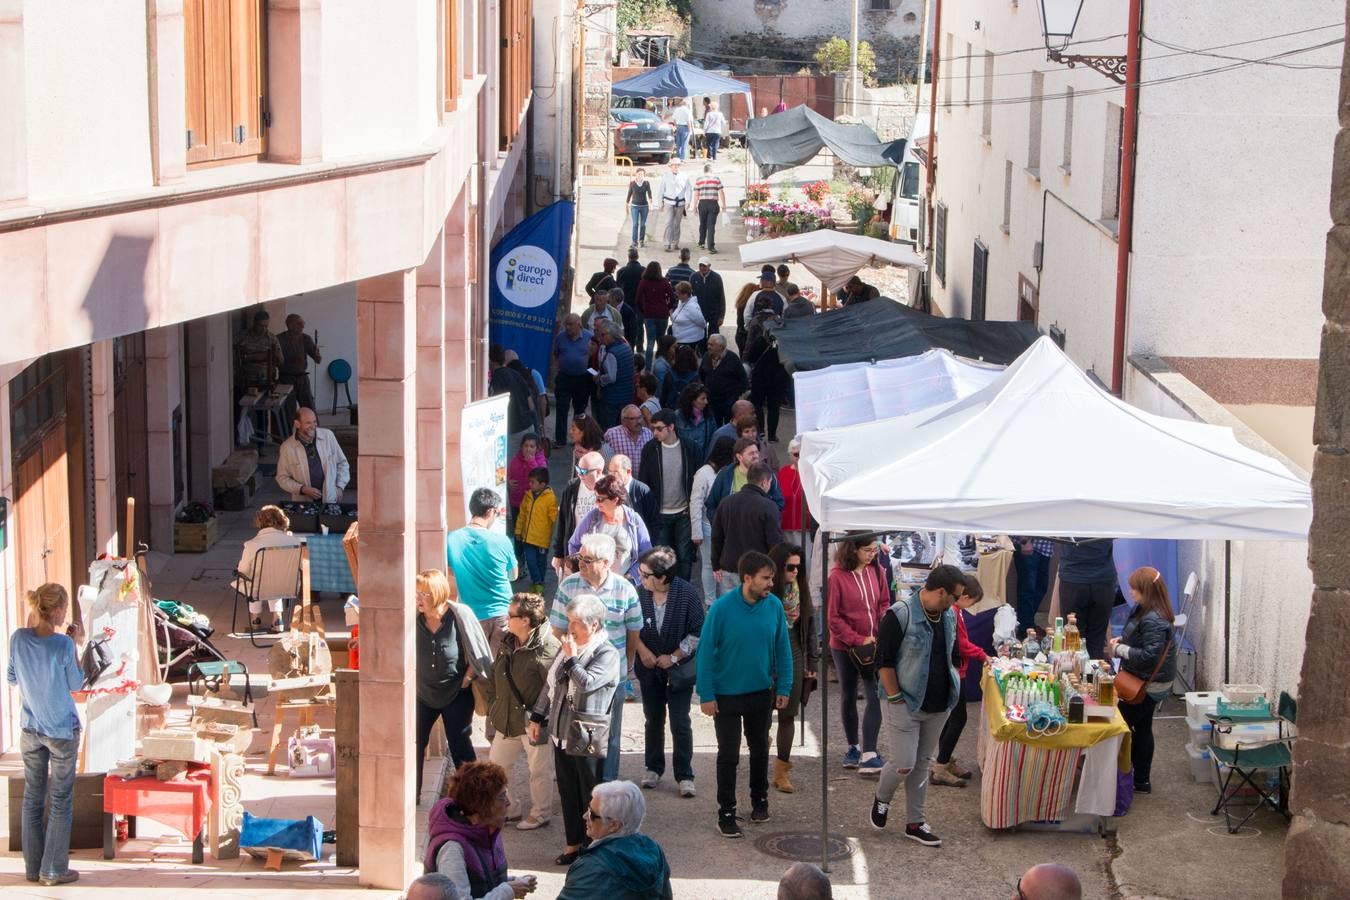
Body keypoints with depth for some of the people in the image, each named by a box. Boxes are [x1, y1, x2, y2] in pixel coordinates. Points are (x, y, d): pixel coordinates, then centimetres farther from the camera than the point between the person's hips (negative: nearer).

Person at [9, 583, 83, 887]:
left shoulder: (18, 638, -8)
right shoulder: (62, 645, -20)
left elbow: (11, 678, 7)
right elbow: (77, 685, -7)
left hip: (30, 730, 4)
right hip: (62, 731, -4)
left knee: (32, 798, 14)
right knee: (60, 802, 6)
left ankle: (33, 867, 20)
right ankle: (53, 870, 10)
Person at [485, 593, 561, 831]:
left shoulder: (547, 648, -23)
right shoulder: (508, 643, 3)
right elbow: (493, 676, 16)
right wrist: (493, 706, 12)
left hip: (534, 722, -8)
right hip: (506, 720, 8)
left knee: (539, 770, 10)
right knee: (495, 767, 16)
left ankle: (540, 813, 29)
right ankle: (509, 808, 34)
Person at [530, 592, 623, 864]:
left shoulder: (607, 654, -14)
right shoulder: (568, 645, 9)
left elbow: (586, 683, -28)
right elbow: (549, 684, 17)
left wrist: (571, 658, -21)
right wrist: (537, 717, 18)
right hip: (562, 732, 7)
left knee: (590, 794, 4)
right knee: (567, 791, 14)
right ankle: (574, 842, 26)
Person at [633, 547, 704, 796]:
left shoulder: (686, 594, -19)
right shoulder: (639, 594, -13)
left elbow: (698, 632, -12)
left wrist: (674, 657, -13)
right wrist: (643, 650, -9)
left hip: (679, 669, -3)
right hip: (650, 667, 3)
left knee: (680, 724, 0)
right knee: (653, 720, 17)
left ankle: (684, 776, 11)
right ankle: (654, 768, 33)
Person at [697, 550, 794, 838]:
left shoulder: (774, 606, -10)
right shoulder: (722, 608, -20)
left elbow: (782, 649, 1)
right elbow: (706, 652, -15)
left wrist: (784, 687, -1)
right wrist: (707, 695, -14)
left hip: (761, 692, 4)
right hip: (727, 694, -4)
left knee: (760, 749, 19)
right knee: (729, 755, 3)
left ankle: (760, 801, 39)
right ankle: (726, 814, 14)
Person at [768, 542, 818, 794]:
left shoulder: (801, 588, 2)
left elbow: (810, 625, 7)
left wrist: (811, 661, 7)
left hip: (794, 655, 4)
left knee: (788, 714, 6)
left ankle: (781, 771, 15)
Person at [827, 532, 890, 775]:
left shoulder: (877, 572, -3)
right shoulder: (837, 577, -15)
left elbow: (884, 603, 9)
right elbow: (833, 617, -12)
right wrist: (858, 640, -15)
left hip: (874, 645, 3)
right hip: (845, 647, -3)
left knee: (874, 697, -7)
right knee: (849, 696, 14)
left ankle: (869, 754, -8)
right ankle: (853, 748, 30)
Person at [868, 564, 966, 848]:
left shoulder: (949, 616, 6)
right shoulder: (900, 615, -17)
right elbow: (884, 661, -15)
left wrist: (952, 692, 10)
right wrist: (896, 698, -15)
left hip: (937, 707, 7)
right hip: (904, 705, -7)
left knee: (921, 764, 13)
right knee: (904, 764, -8)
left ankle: (915, 824, 21)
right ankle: (881, 799, 22)